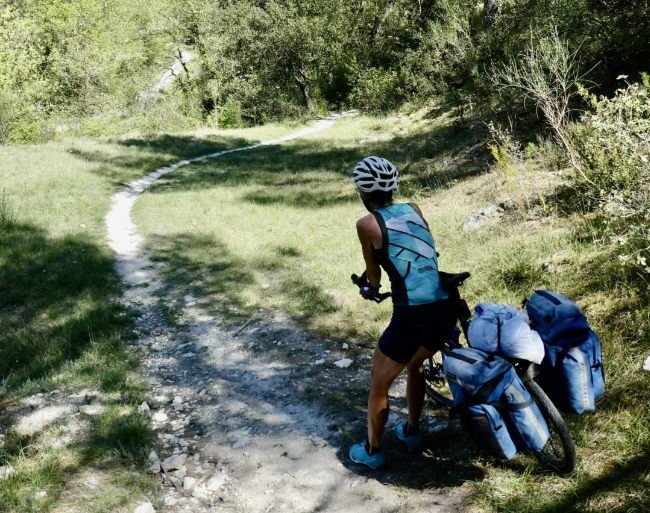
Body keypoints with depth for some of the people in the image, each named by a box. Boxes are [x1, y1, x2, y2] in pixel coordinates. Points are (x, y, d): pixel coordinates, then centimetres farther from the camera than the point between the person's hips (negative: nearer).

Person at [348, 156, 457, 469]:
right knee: (415, 365, 33)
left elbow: (373, 274, 10)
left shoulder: (367, 224, -2)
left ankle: (372, 451, 32)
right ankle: (412, 432, 46)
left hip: (412, 316, -6)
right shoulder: (413, 209, 12)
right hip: (446, 311, 6)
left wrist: (372, 288, 33)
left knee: (379, 384, 18)